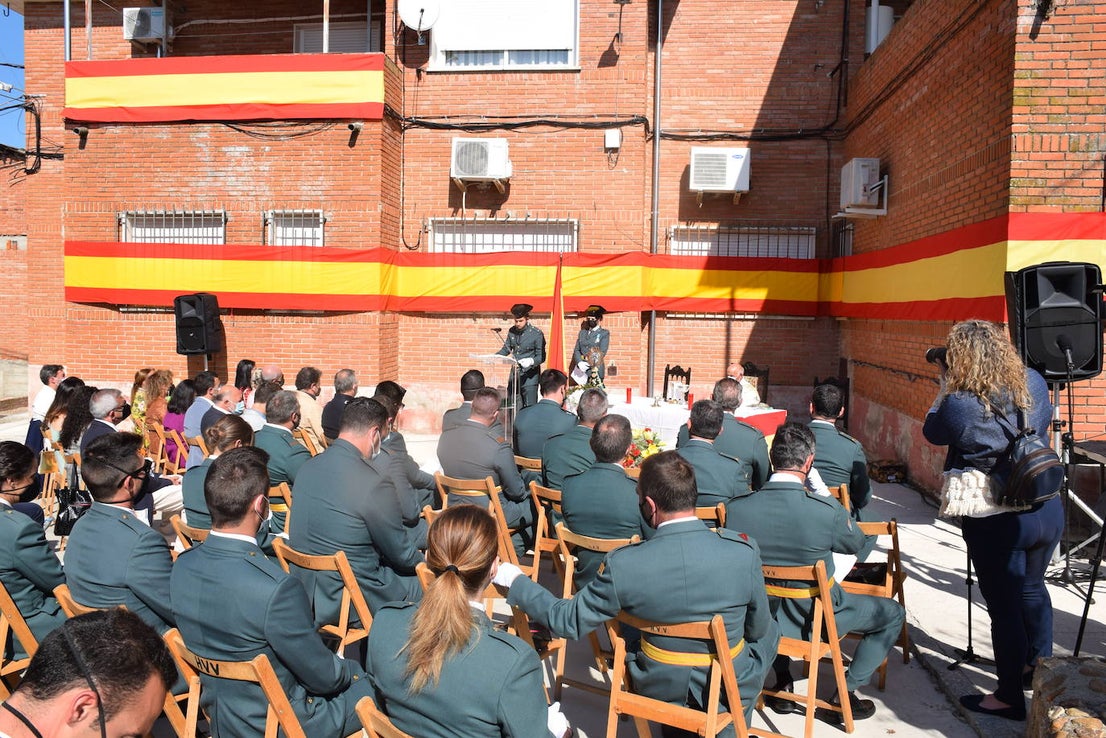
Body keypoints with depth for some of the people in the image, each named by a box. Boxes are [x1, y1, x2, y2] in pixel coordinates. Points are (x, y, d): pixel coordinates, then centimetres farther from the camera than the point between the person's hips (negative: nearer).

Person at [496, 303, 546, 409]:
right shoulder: (512, 331, 5)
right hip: (514, 375, 5)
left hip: (529, 376, -5)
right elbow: (506, 349, 16)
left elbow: (541, 356, -10)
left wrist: (531, 361, -30)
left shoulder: (536, 333, -10)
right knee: (513, 407, 8)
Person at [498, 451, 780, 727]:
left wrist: (514, 580, 2)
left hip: (658, 690, 1)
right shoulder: (744, 552, -23)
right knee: (770, 631, 28)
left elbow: (566, 620, -12)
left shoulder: (623, 565, -24)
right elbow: (759, 630, -6)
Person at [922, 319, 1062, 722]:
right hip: (1047, 510, 6)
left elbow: (932, 432, -2)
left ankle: (1010, 697, 22)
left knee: (1004, 606, 7)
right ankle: (1038, 665, 47)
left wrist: (946, 387, 3)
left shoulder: (960, 406, -22)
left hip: (994, 521, -6)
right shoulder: (1035, 384, -4)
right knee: (1032, 587, 27)